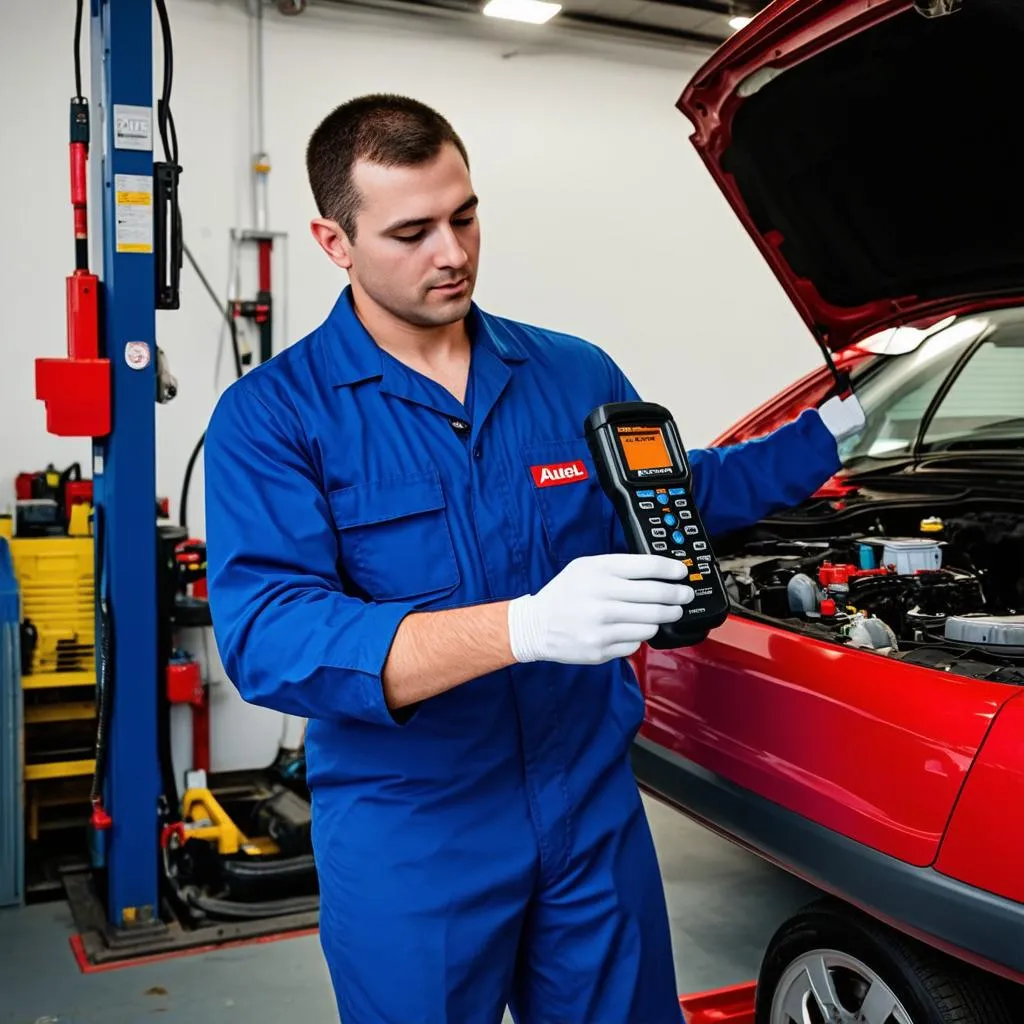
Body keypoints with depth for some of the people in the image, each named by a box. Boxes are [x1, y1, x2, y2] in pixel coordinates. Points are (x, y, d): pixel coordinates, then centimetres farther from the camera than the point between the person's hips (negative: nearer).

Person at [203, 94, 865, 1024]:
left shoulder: (576, 376, 4)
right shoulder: (274, 416, -11)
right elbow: (267, 640, -24)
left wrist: (837, 425, 11)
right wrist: (524, 625, -35)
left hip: (596, 814, 4)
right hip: (405, 842, -3)